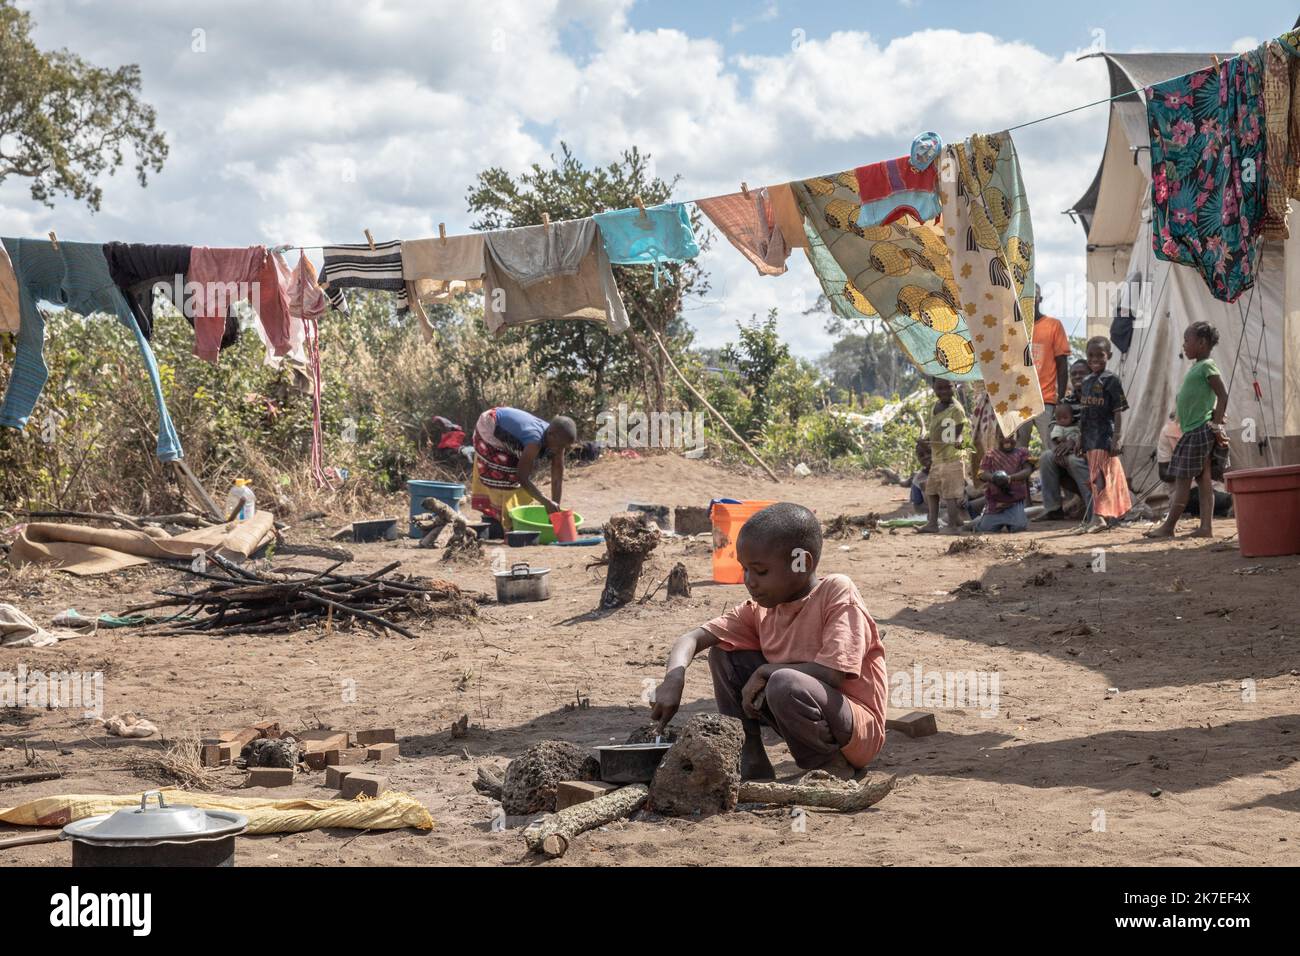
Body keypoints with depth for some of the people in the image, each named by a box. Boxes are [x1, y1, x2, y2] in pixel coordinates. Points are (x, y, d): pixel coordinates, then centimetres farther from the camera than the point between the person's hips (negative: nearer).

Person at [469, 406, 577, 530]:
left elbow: (557, 479, -14)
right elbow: (522, 478, -40)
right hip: (489, 430, -8)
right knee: (501, 478, -8)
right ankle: (508, 525, -1)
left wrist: (555, 508, -18)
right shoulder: (535, 441, -41)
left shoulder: (555, 440, -19)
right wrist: (546, 502, -44)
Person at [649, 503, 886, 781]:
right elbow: (692, 639, -1)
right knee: (723, 654, 2)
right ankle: (750, 765, 3)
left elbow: (834, 673, -27)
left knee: (785, 684, -34)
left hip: (858, 730, -7)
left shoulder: (837, 591, -17)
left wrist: (766, 671, -17)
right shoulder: (761, 610, 1)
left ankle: (830, 769, -9)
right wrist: (673, 679, -21)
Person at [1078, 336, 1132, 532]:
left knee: (1100, 475, -12)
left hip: (1105, 434, -7)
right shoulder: (1086, 382, 14)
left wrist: (1117, 437, -17)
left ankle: (1099, 516, -15)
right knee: (1094, 476, 11)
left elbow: (1118, 411, -10)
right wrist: (1080, 438, 17)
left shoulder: (1111, 380, -7)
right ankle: (1109, 515, 19)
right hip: (1090, 435, 7)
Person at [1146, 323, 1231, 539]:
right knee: (1204, 480, 6)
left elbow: (1223, 395, -16)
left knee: (1182, 479, -7)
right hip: (1192, 431, 9)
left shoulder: (1207, 366, -11)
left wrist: (1216, 426, -16)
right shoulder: (1197, 367, 17)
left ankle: (1168, 526, -5)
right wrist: (1215, 425, 15)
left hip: (1201, 431, -9)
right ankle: (1206, 526, 6)